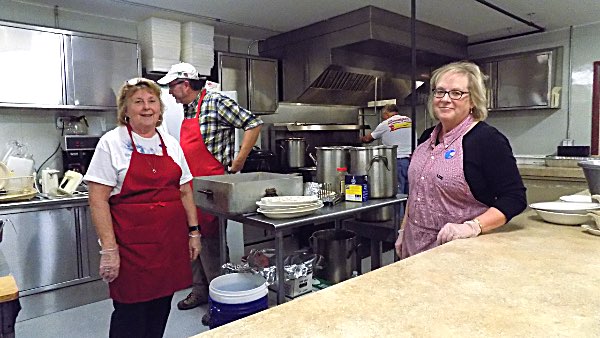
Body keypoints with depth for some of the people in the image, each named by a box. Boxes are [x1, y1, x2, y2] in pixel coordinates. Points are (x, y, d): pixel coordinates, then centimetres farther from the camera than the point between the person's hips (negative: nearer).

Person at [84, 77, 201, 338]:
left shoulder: (171, 144, 10)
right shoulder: (112, 143, -4)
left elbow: (185, 192, 14)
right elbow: (98, 200, -9)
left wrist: (194, 231, 9)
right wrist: (108, 249, -14)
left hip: (171, 242, 5)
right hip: (132, 245, -4)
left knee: (161, 310, 13)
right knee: (130, 316, 5)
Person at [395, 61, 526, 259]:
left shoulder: (488, 140, -12)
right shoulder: (427, 137, 7)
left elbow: (514, 198, -14)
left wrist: (472, 227, -26)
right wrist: (403, 231, 13)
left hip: (460, 251, -6)